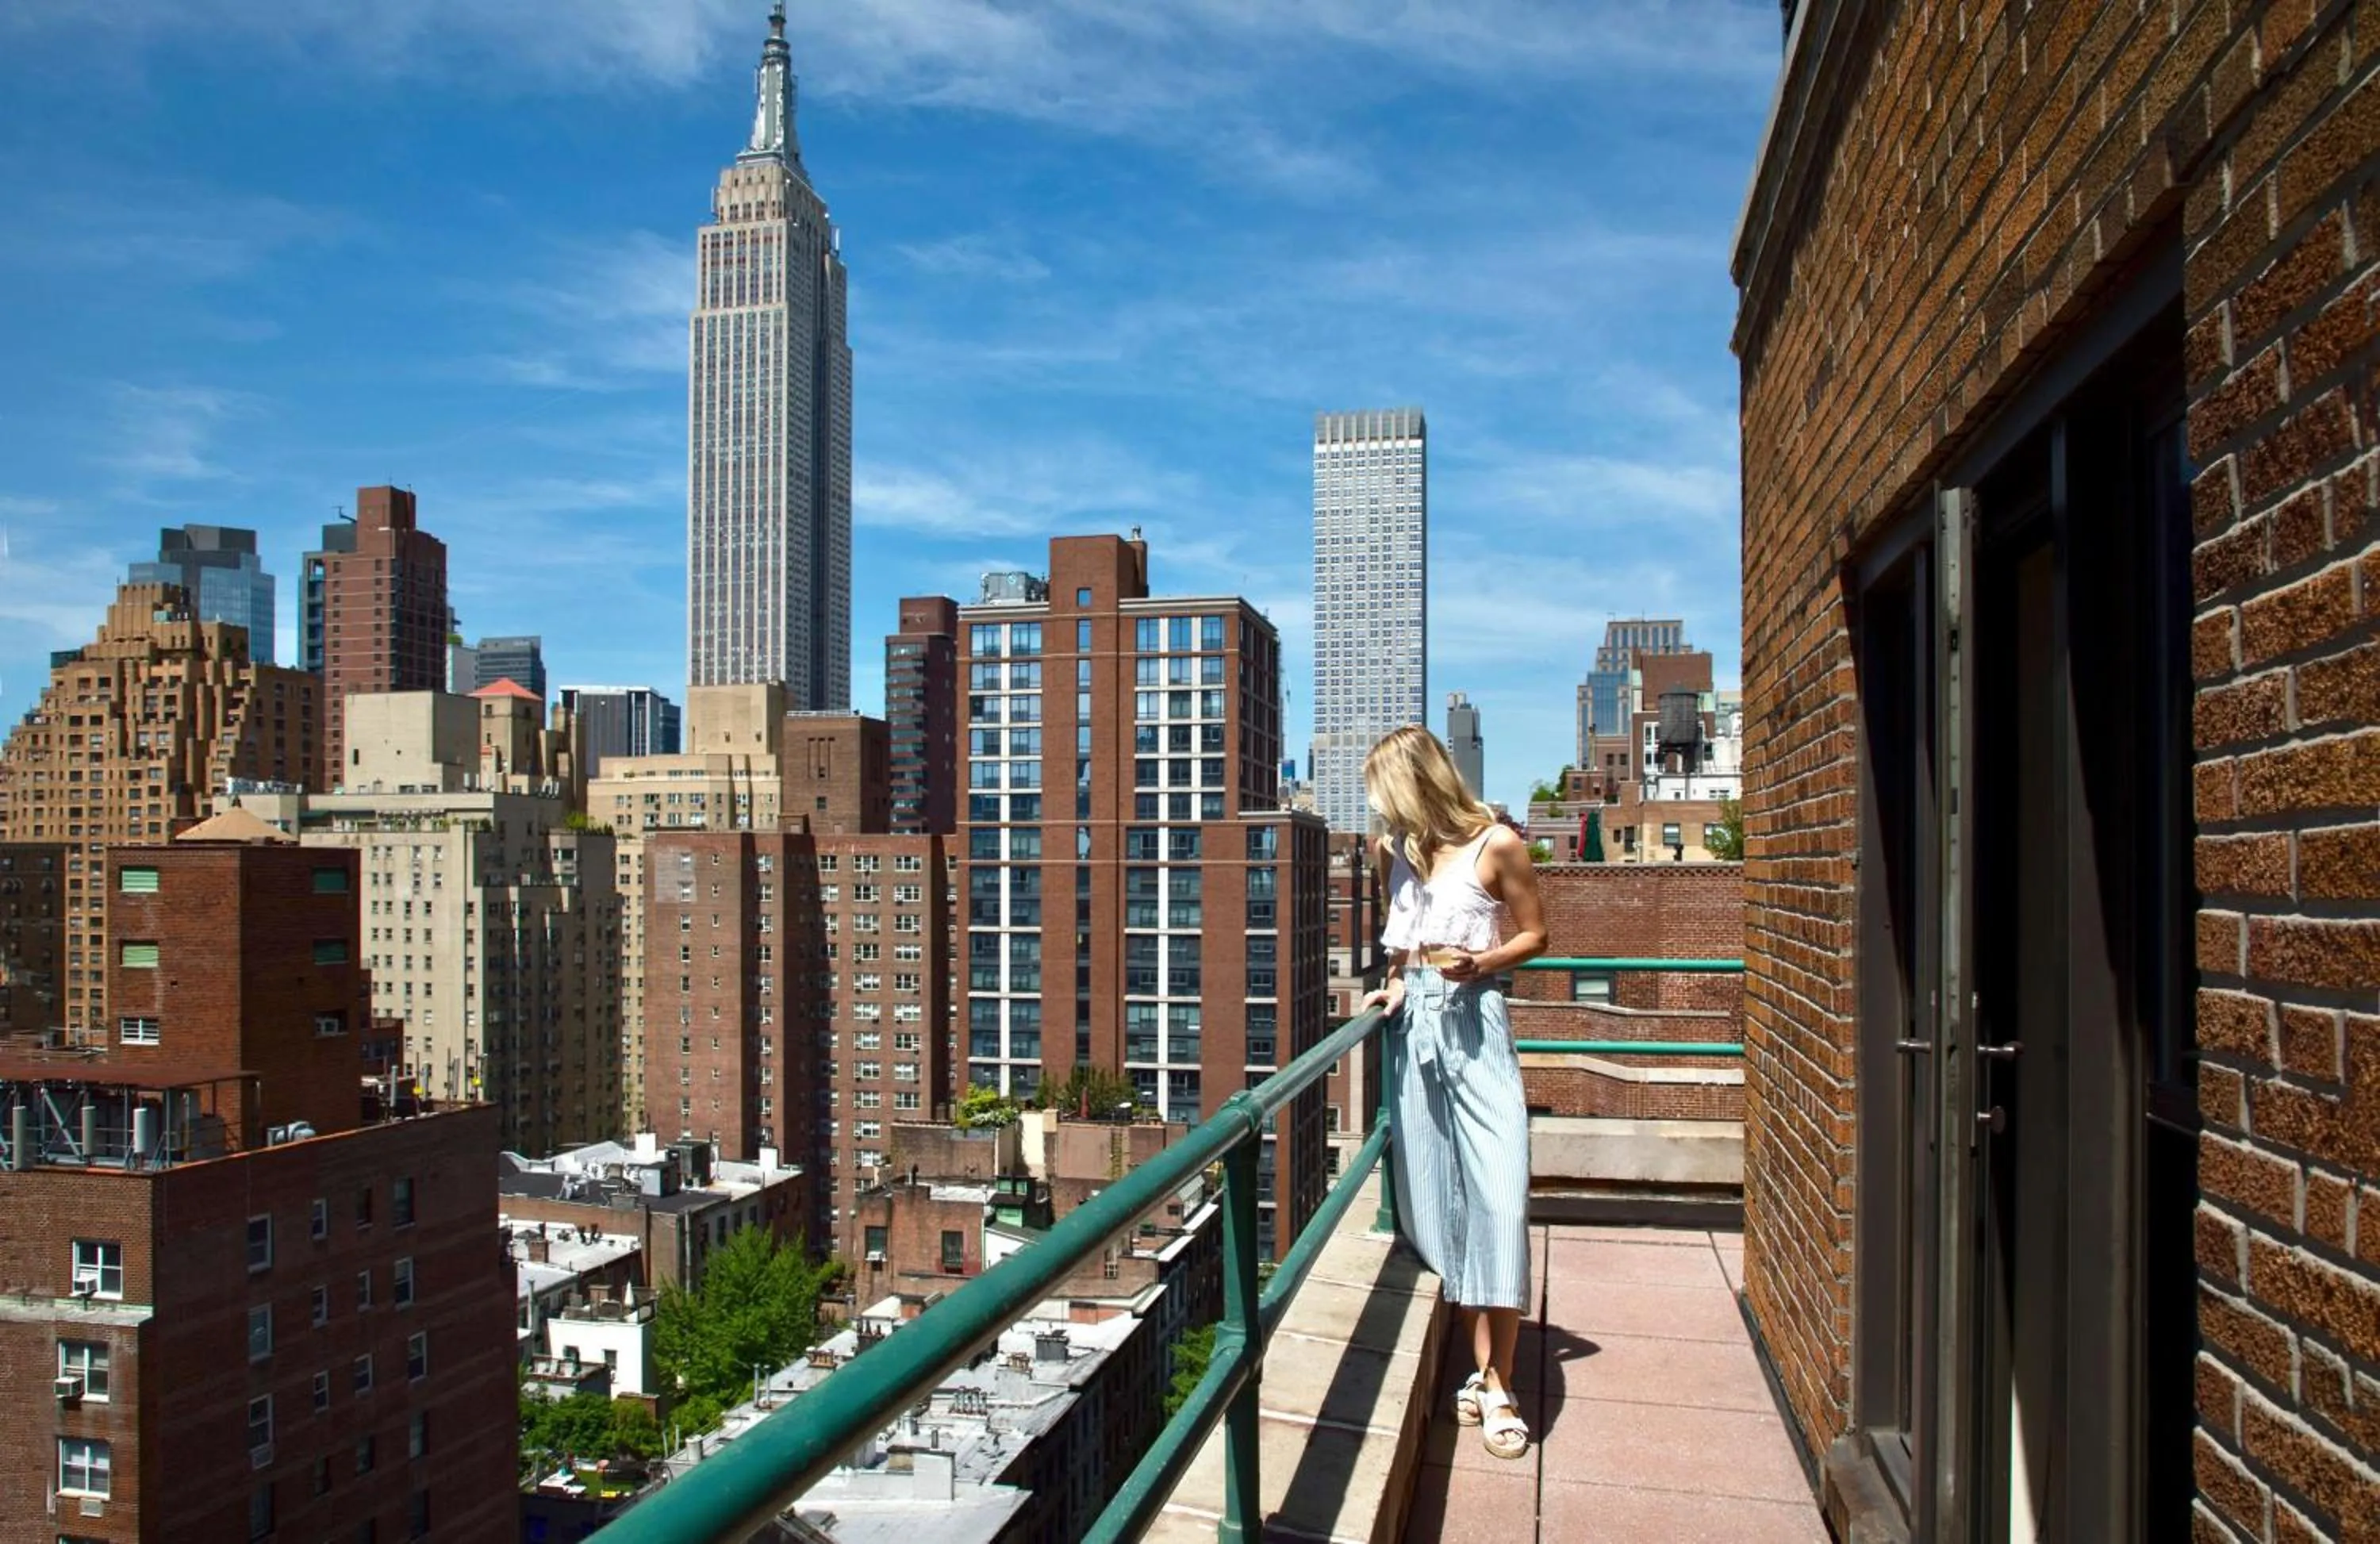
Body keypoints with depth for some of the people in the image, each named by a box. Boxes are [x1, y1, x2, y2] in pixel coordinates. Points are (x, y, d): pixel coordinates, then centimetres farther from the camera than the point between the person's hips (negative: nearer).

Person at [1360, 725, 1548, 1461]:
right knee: (1439, 1200, 3)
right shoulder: (1396, 850, 10)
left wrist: (1480, 962, -14)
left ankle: (1498, 1386, -4)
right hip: (1415, 1025, 5)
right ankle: (1485, 1372, 11)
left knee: (1497, 1199, -10)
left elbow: (1534, 935, 2)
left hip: (1474, 1024, -5)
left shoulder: (1497, 845, -6)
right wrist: (1395, 986, 9)